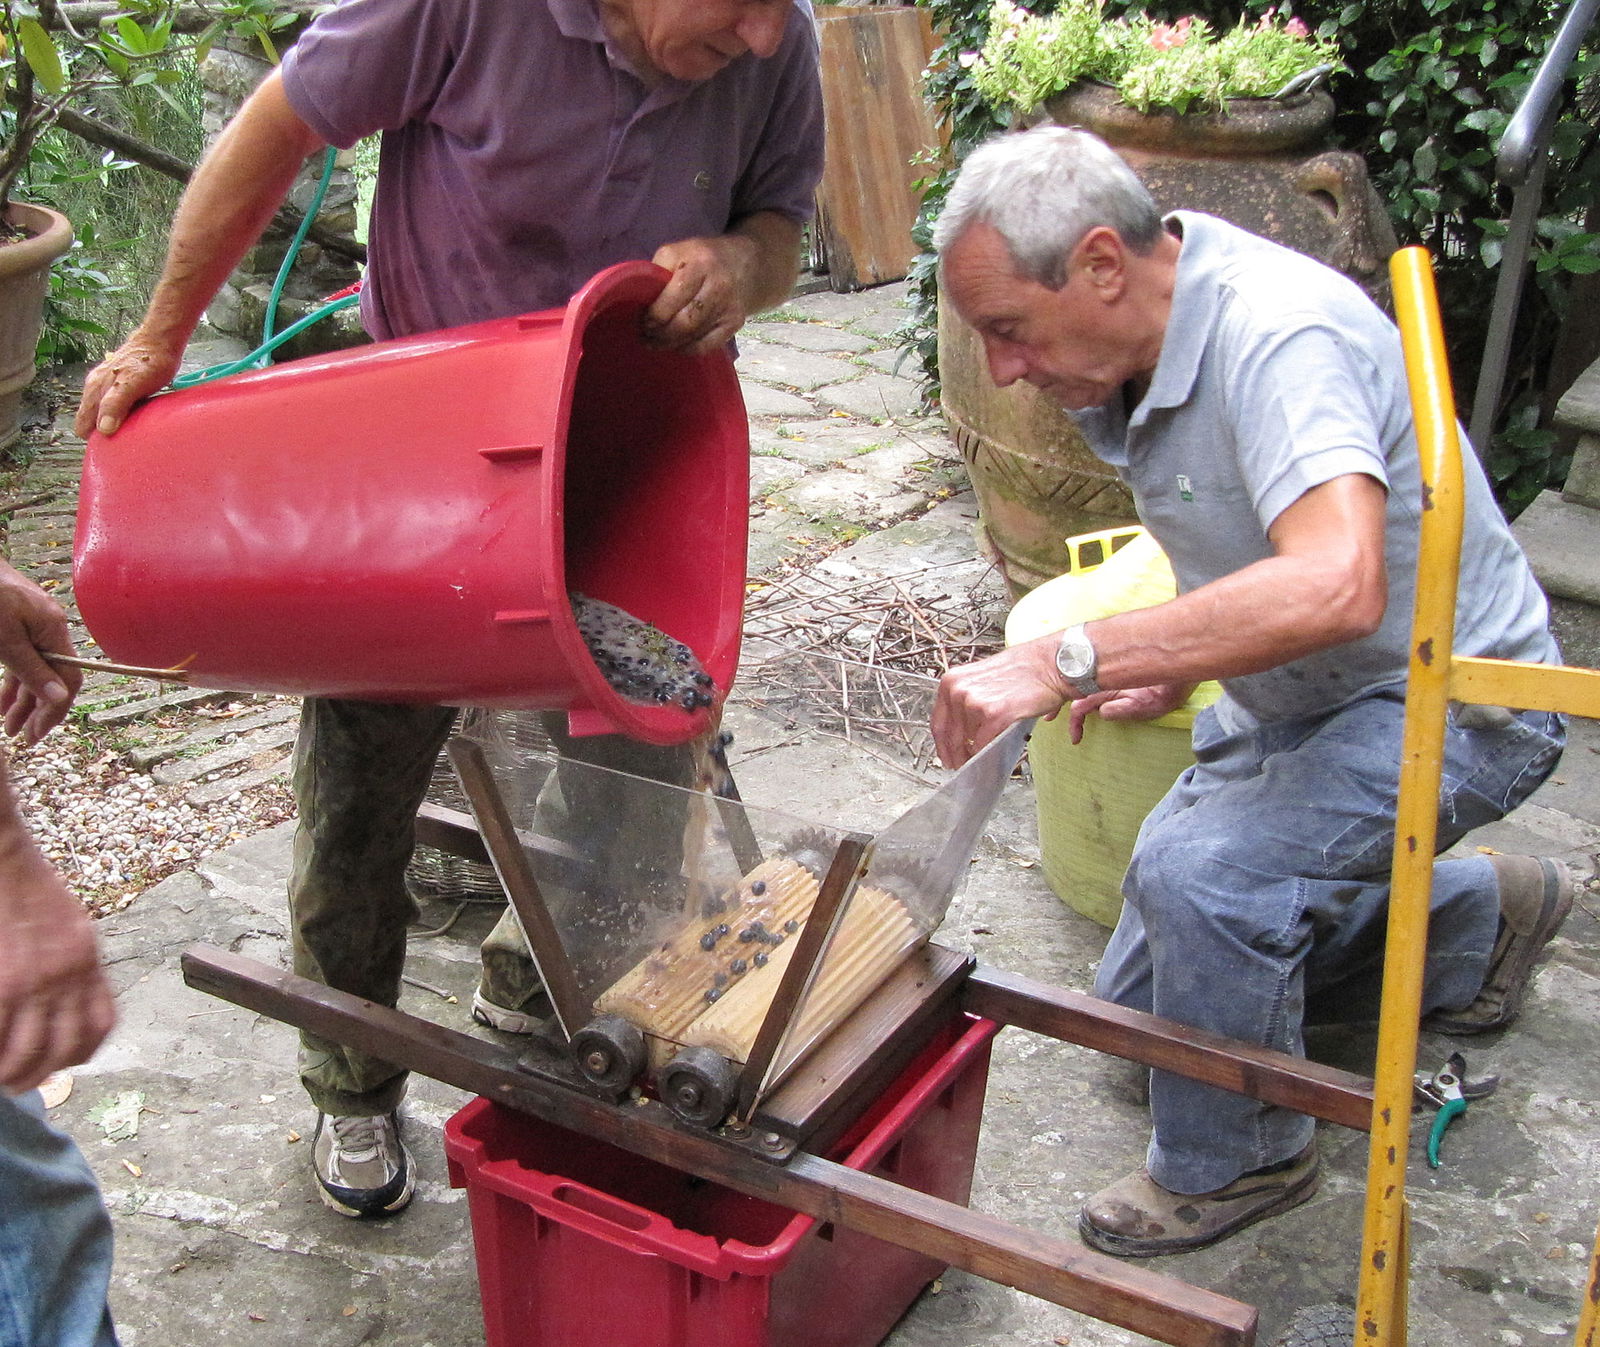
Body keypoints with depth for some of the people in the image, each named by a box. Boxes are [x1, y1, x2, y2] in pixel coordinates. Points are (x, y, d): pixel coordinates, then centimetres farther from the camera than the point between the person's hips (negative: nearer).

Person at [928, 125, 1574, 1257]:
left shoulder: (1276, 335, -32)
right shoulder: (1139, 348, -3)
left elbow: (1336, 585, -49)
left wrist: (1063, 662, -51)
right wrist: (1173, 667, 6)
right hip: (1292, 700, 9)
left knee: (1202, 872, -34)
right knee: (1144, 1001, 14)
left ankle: (1237, 1163, -5)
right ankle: (1478, 916, 29)